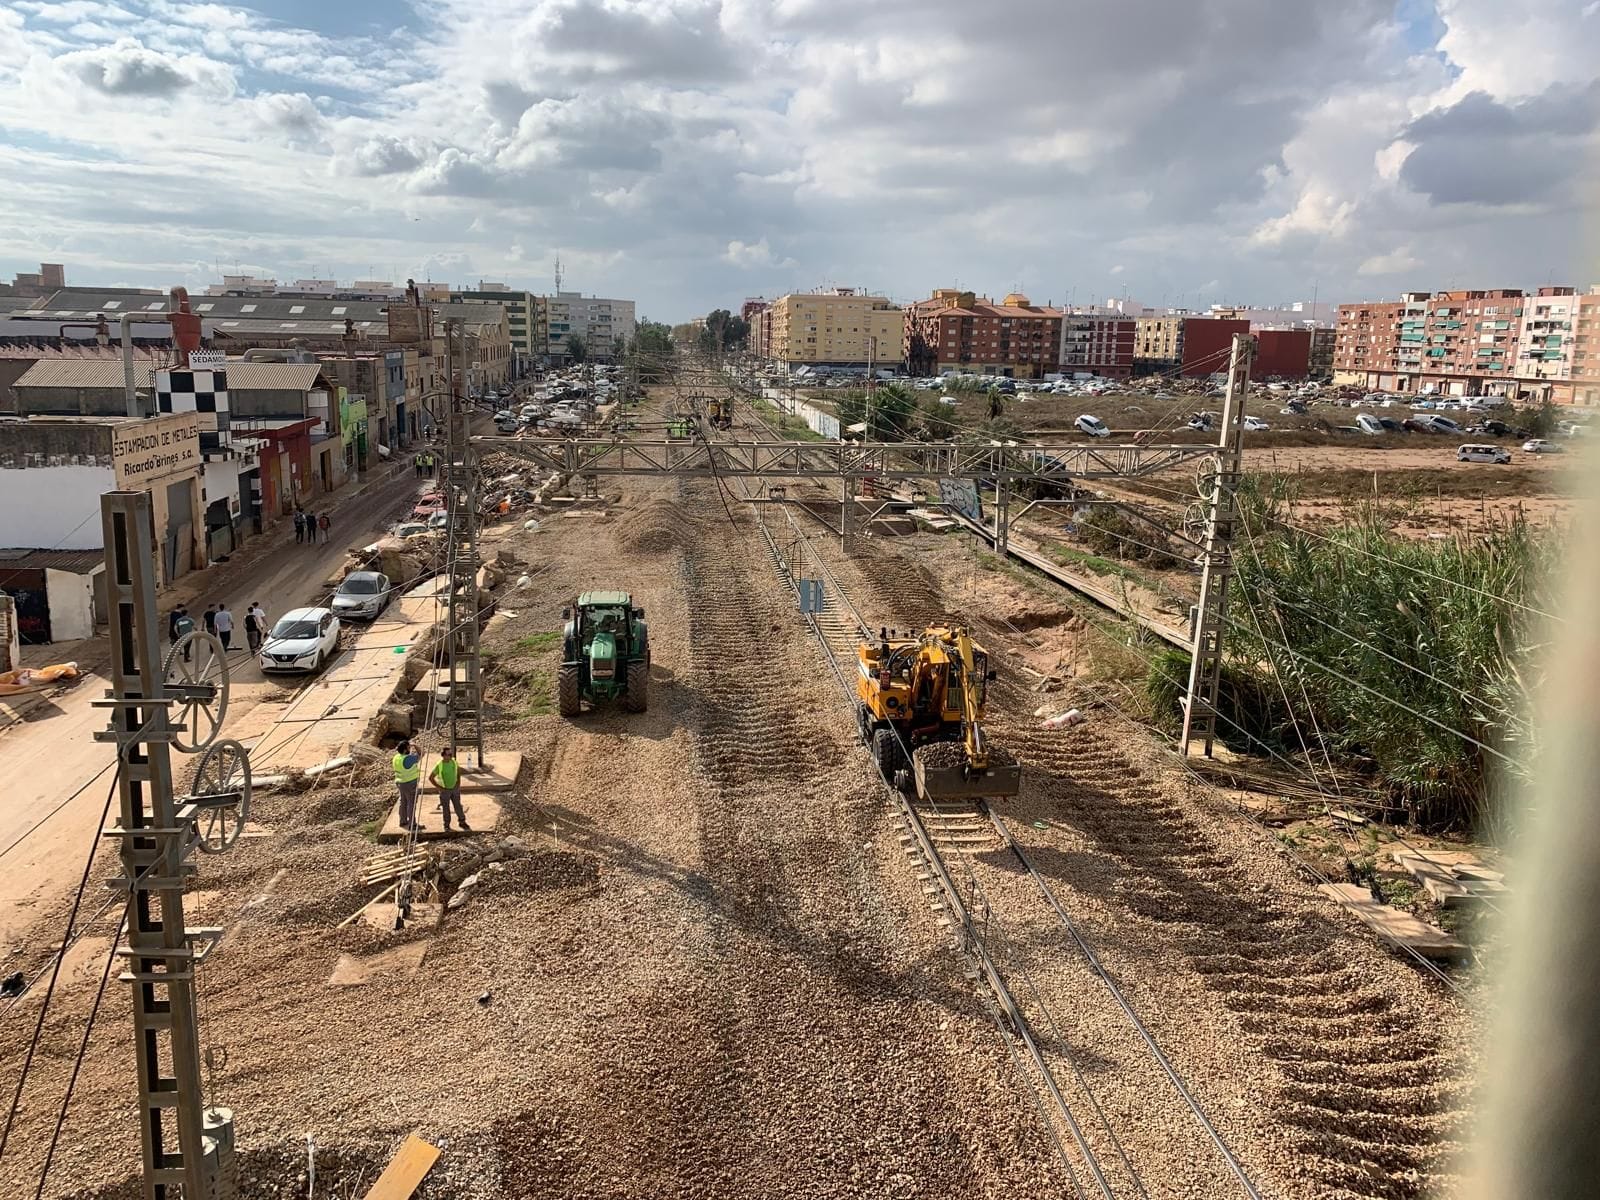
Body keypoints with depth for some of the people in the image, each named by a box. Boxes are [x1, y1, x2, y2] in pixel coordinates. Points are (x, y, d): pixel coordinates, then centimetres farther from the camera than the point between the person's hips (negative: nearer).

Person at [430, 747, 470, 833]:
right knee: (446, 809, 9)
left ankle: (462, 823, 20)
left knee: (458, 806, 8)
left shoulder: (454, 762, -7)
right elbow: (430, 778, -11)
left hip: (455, 789, 3)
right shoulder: (439, 766, -19)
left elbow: (458, 772, 12)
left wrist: (458, 782, 3)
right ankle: (447, 826, 23)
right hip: (445, 790, -3)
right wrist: (438, 787, -12)